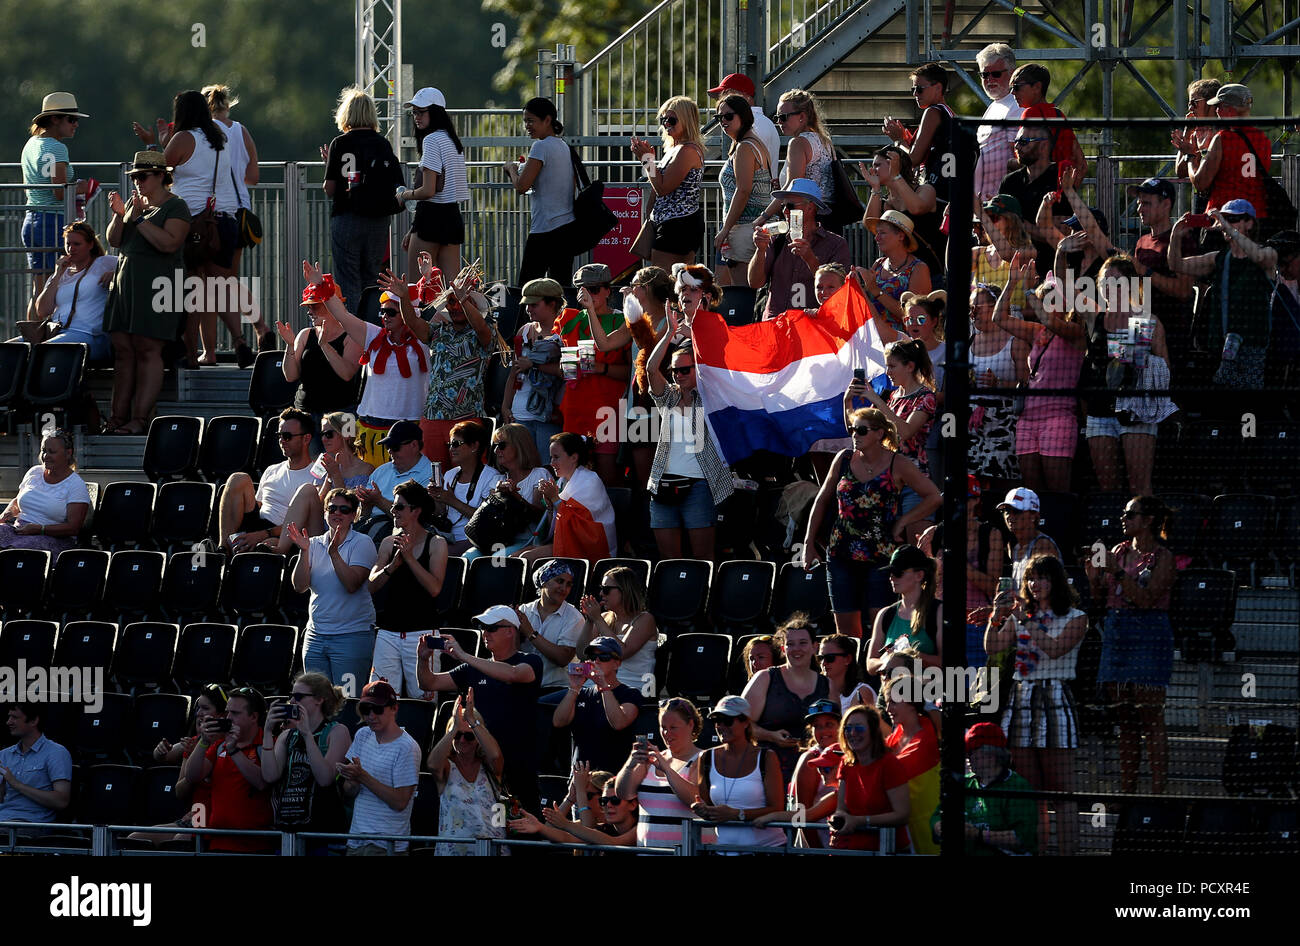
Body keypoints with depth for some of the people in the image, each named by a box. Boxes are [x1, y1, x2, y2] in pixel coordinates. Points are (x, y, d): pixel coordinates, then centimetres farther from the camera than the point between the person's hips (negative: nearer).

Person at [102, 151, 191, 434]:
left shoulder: (174, 207, -3)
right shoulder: (136, 203, 19)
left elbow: (169, 243, -18)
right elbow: (114, 241, 15)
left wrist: (138, 219, -15)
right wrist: (119, 215, -3)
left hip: (156, 283, -7)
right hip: (124, 282, 7)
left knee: (147, 350, -10)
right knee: (123, 350, 2)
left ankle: (140, 418, -12)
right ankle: (118, 418, 1)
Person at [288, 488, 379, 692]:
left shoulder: (362, 543, -3)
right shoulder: (315, 544, 10)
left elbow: (352, 584, -16)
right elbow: (299, 586, 0)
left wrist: (334, 553, -23)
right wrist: (304, 552, -11)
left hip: (352, 635, -5)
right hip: (316, 634, 5)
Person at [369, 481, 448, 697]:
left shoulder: (436, 543, 1)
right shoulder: (389, 543, 13)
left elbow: (435, 588, -10)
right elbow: (372, 586, 3)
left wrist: (409, 557, -15)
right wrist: (393, 564, -13)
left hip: (421, 633, -4)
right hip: (387, 634, 4)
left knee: (424, 700, -8)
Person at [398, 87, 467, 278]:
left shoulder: (432, 140, -12)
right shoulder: (452, 140, 16)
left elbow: (428, 191, -18)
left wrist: (404, 195, 3)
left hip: (432, 217, -9)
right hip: (453, 217, 9)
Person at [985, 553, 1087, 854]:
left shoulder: (1075, 618, 2)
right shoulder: (1019, 616, 15)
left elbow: (1055, 648, -13)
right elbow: (992, 647, 6)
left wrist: (1026, 621, -14)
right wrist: (997, 617, -9)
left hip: (1055, 700, -5)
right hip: (1022, 699, 5)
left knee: (1061, 790, -6)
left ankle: (1065, 854, -9)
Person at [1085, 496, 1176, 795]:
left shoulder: (1163, 557, -5)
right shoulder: (1119, 551, 14)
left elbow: (1146, 599, -15)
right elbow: (1099, 595, 16)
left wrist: (1118, 572, -19)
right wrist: (1094, 574, -3)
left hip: (1149, 636, -7)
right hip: (1116, 634, 7)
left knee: (1150, 719, -8)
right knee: (1125, 721, 7)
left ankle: (1157, 791, -9)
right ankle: (1126, 791, 10)